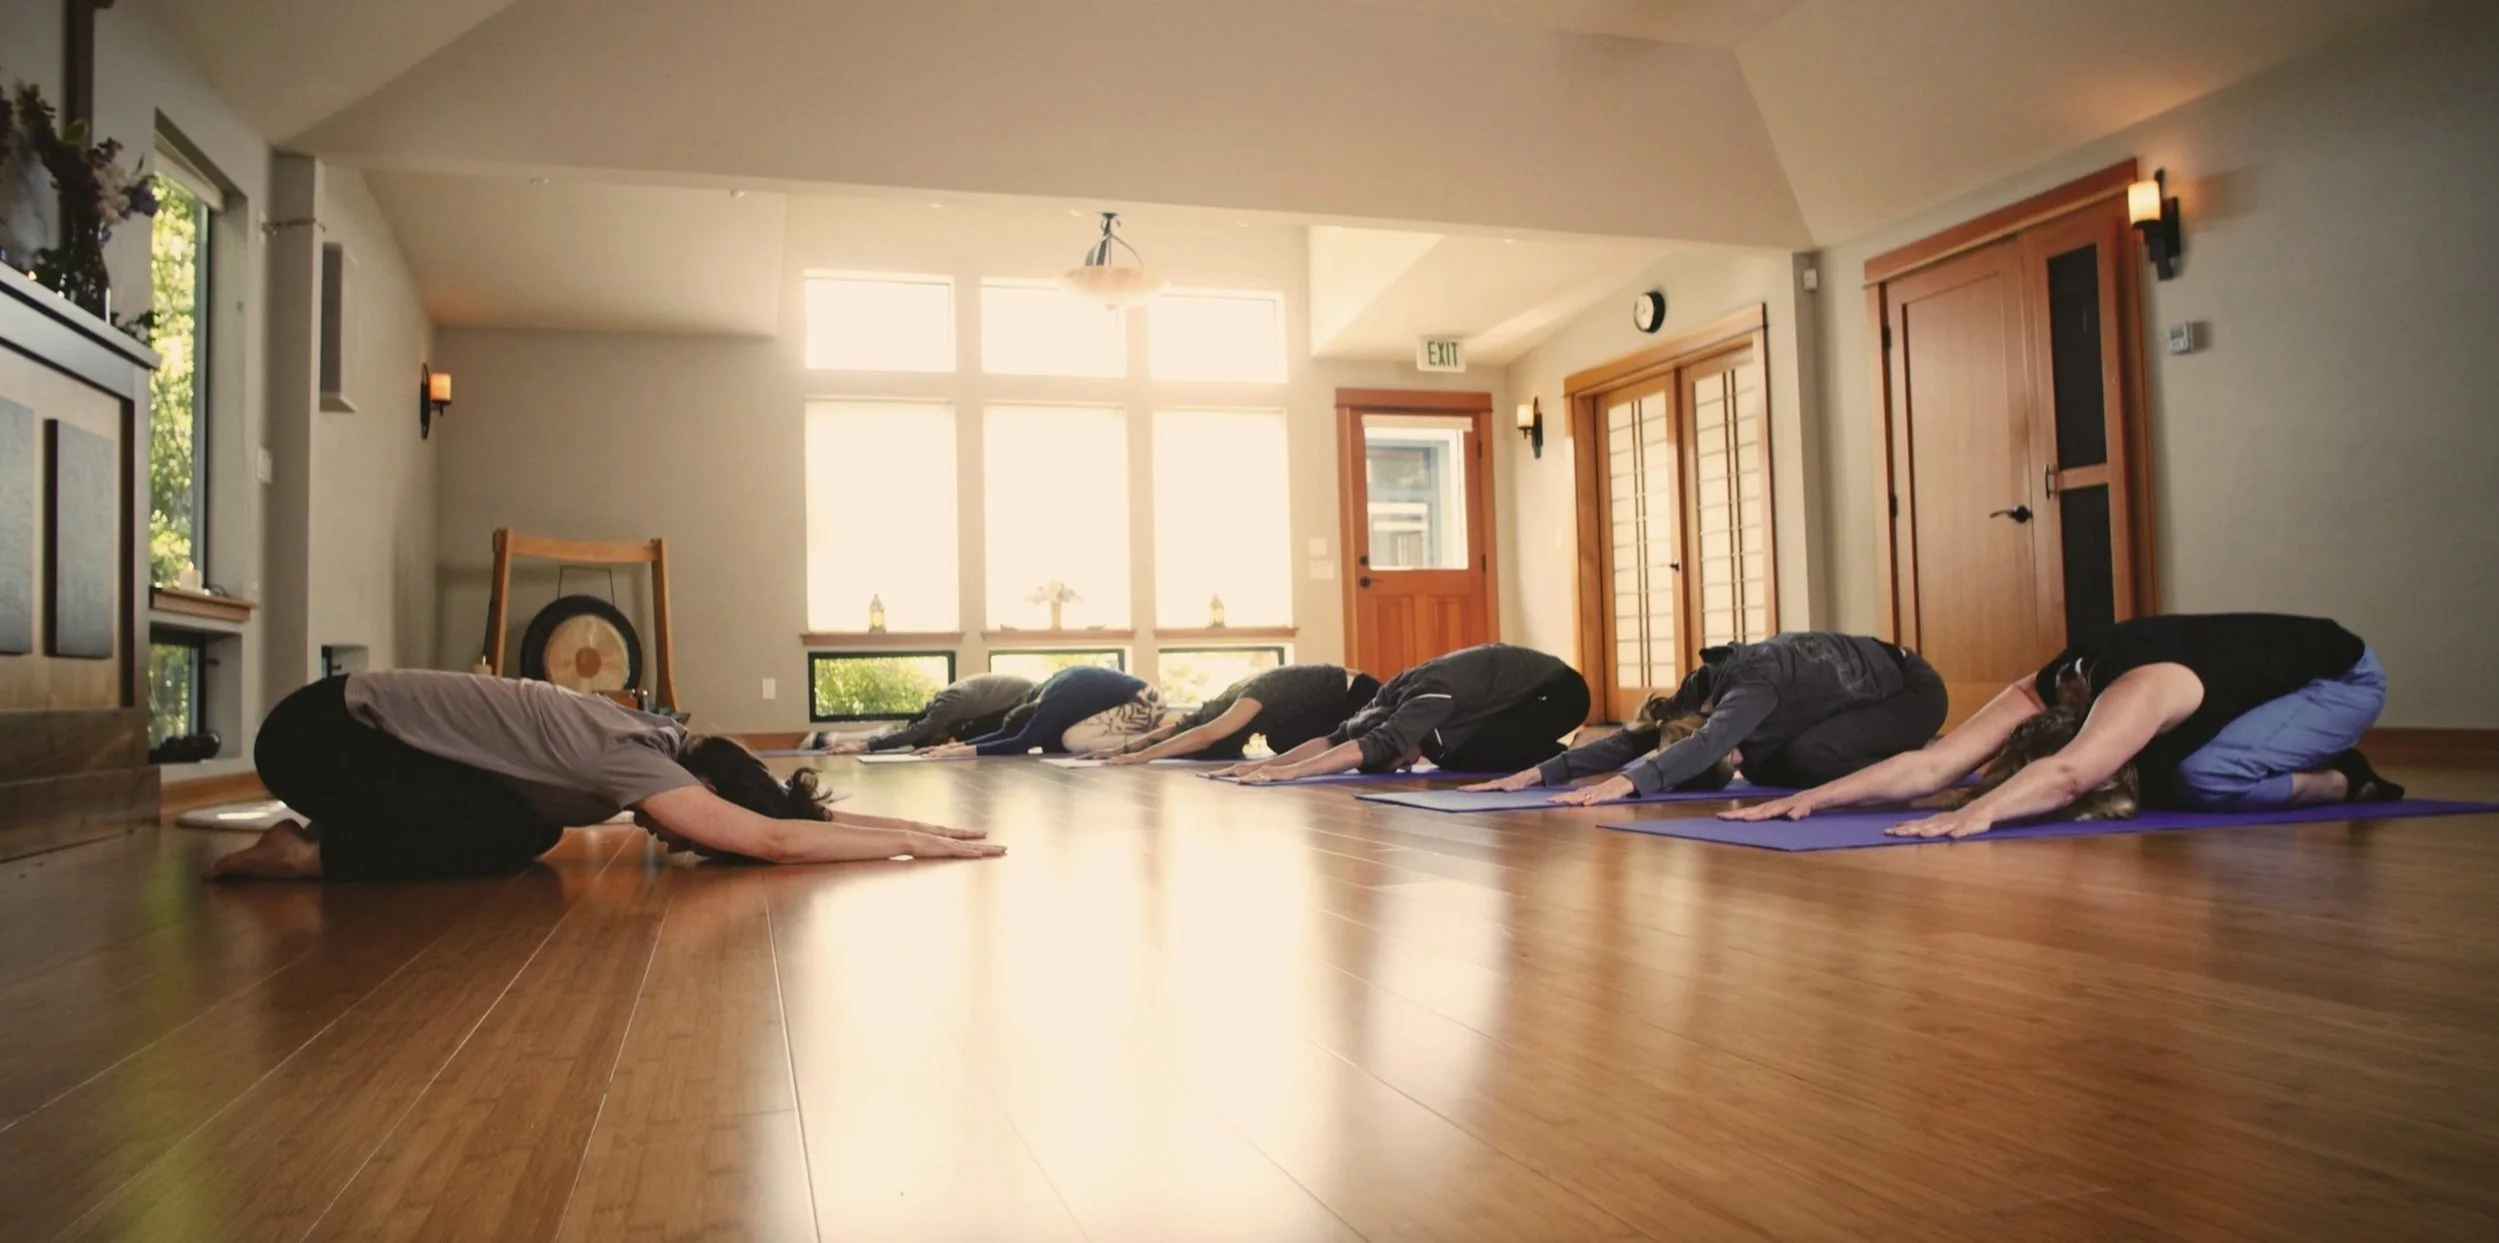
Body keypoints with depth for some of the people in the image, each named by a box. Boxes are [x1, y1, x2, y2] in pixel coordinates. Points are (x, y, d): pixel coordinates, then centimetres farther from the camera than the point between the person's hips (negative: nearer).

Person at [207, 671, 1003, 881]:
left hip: (368, 720, 8)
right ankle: (309, 853, -3)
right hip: (320, 729, -8)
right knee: (508, 838, -19)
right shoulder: (633, 762, -28)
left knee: (533, 829, 3)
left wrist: (922, 827, -5)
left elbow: (790, 811, 1)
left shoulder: (666, 745, -3)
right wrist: (916, 844, -28)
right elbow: (776, 840, -35)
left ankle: (337, 831, 16)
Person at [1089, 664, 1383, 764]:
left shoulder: (1256, 693, -36)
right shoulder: (1232, 698, -12)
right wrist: (1126, 747, -14)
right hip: (1332, 699, 9)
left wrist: (1141, 756, -52)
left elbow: (1205, 736, -48)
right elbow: (1182, 724, -5)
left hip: (1355, 695, -9)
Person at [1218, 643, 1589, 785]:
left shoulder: (1430, 695, -33)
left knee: (1469, 755, -24)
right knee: (1451, 755, -1)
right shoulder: (1398, 692, -10)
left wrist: (1290, 772, -50)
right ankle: (1556, 758, 11)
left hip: (1558, 691, -9)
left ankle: (1561, 761, -4)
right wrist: (1265, 764, -24)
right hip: (1527, 688, 9)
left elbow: (1374, 747, -45)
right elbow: (1336, 739, -12)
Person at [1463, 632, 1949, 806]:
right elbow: (1632, 739, -20)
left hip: (1912, 690, -8)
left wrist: (1625, 783, -67)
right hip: (1869, 690, 8)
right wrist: (1538, 773, -30)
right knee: (1768, 766, -4)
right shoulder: (1702, 692, -15)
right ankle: (1905, 757, 16)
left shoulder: (1753, 683, -37)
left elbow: (1708, 743, -54)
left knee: (1806, 759, -27)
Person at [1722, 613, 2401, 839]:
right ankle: (2312, 772, 14)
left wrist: (1978, 813, -72)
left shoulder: (2140, 690, -39)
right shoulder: (2041, 695, -19)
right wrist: (1813, 796, -39)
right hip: (2269, 677, 8)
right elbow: (1930, 763, -29)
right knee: (2164, 777, -8)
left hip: (2342, 676, -8)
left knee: (2205, 778, -27)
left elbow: (2067, 774, -57)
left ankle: (2343, 781, -1)